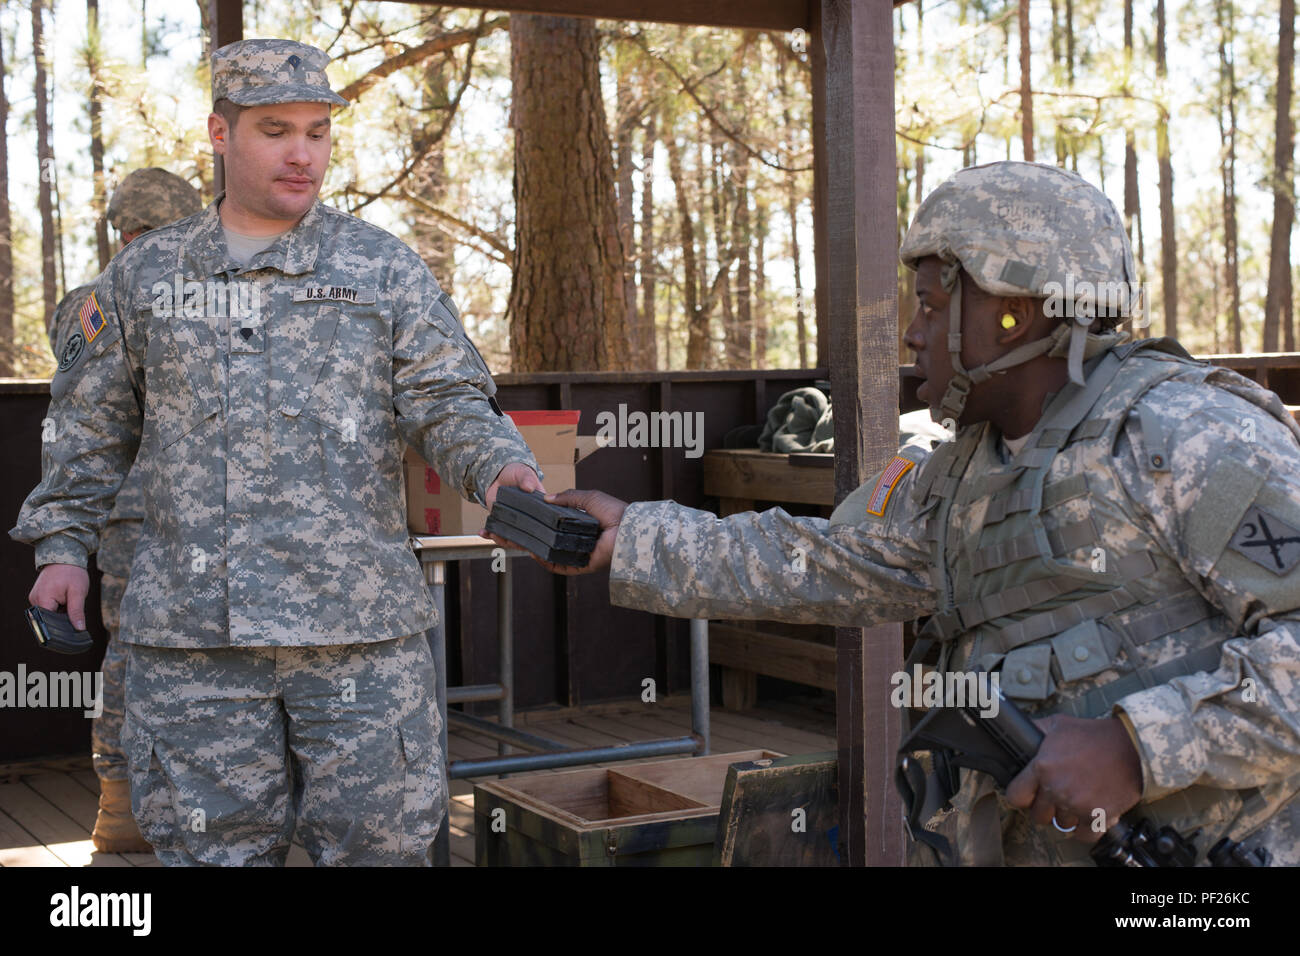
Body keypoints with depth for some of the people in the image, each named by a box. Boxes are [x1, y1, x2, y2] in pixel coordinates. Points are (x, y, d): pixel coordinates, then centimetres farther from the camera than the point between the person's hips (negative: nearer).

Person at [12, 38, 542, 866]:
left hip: (360, 624, -1)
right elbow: (96, 424, 19)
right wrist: (63, 543, 11)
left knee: (379, 842, 3)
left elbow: (447, 403, -1)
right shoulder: (143, 275, 13)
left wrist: (502, 467, -21)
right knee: (214, 847, 7)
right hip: (191, 636, 2)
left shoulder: (383, 269, 6)